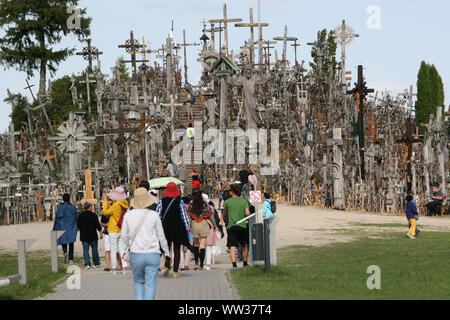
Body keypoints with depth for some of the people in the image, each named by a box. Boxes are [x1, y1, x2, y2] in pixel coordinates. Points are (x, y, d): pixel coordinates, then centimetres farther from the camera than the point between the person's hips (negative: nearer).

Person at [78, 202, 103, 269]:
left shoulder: (80, 216, 3)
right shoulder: (93, 215, -9)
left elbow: (78, 226, 11)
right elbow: (98, 225, -7)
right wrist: (101, 233, 5)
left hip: (84, 236, 2)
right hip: (93, 236, -2)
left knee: (85, 250, 2)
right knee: (94, 249, 9)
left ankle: (87, 264, -7)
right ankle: (96, 263, 13)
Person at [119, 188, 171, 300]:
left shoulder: (128, 215, 0)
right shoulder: (153, 215, -3)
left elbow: (124, 237, 6)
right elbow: (161, 236, 5)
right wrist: (166, 252, 18)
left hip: (135, 254, 1)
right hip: (152, 254, -1)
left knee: (138, 282, 19)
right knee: (150, 285, 2)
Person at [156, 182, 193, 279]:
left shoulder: (162, 202, -3)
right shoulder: (180, 202, -6)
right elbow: (184, 216, -4)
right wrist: (188, 229, 2)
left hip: (165, 227, 1)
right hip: (178, 228, -1)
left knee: (166, 248, 13)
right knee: (177, 250, 6)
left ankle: (167, 266, -11)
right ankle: (175, 272, 3)